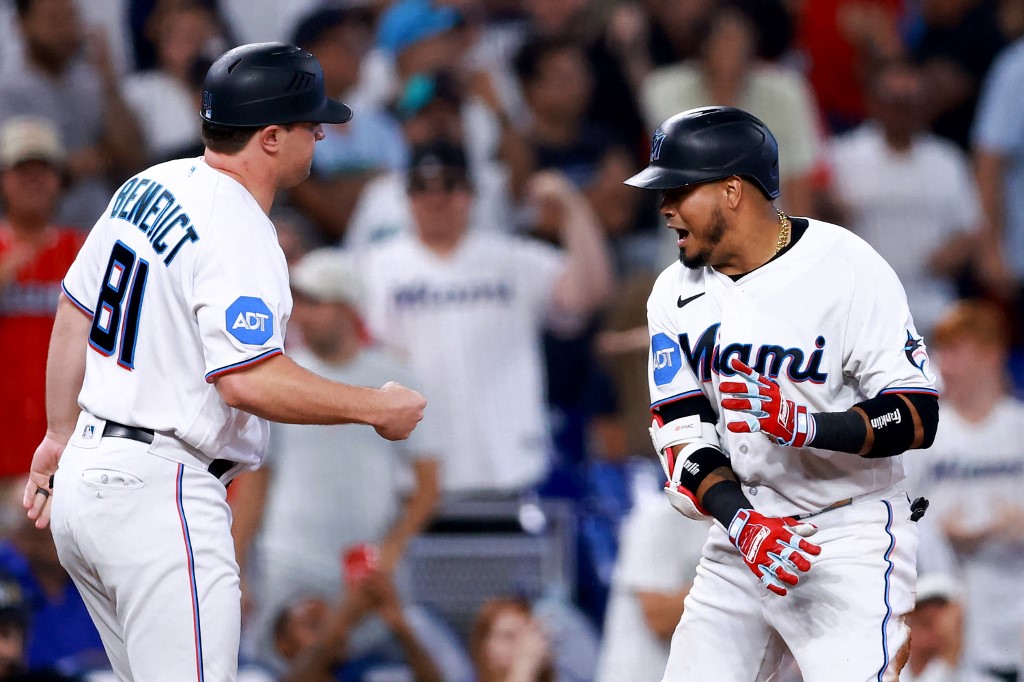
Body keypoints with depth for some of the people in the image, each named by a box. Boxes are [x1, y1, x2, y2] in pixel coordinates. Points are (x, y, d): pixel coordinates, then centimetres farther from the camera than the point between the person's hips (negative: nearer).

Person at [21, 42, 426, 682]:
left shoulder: (145, 189, 11)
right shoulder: (239, 233, -17)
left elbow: (73, 314, 19)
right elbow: (248, 382, -24)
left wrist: (62, 435, 28)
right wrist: (376, 407, -15)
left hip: (84, 482, 10)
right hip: (161, 496, -10)